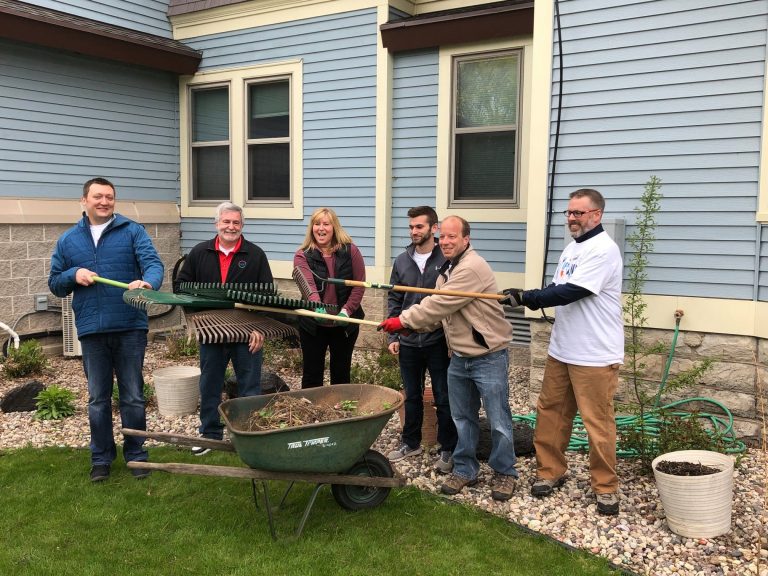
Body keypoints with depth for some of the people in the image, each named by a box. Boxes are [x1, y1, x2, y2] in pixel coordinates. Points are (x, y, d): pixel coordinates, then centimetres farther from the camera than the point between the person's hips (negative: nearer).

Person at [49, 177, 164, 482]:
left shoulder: (133, 232, 1)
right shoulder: (68, 240, 10)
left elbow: (153, 263, -13)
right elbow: (55, 284, 14)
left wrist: (146, 281, -35)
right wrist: (74, 275, -7)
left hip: (130, 327, -2)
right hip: (91, 330, 3)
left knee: (133, 396, 7)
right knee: (98, 398, 12)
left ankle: (136, 454, 21)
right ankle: (101, 457, 25)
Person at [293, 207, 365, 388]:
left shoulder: (350, 251, -3)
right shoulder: (302, 256, -6)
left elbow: (359, 285, -2)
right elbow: (308, 285, -22)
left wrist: (347, 309, -14)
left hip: (344, 324, 1)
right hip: (313, 325, -1)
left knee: (341, 374, 13)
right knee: (312, 375, 8)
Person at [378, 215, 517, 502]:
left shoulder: (472, 268, -21)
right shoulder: (448, 269, 11)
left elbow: (439, 305, -24)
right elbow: (438, 308, 10)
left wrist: (403, 321, -16)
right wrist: (412, 325, -7)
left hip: (488, 357, -8)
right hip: (459, 357, 8)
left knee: (498, 421, 3)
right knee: (463, 419, 16)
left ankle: (504, 473, 19)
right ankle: (465, 470, 29)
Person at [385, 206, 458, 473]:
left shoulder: (447, 260, -8)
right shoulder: (402, 261, 6)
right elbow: (394, 300, 11)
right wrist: (392, 336, 5)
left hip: (438, 342, -4)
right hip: (408, 342, 4)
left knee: (443, 398, 6)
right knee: (412, 396, 17)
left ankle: (448, 450, 19)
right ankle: (410, 443, 32)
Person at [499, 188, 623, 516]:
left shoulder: (603, 250, -15)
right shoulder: (572, 248, 15)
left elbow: (571, 293, -23)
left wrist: (527, 298, -19)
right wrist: (531, 300, -1)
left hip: (595, 355, -9)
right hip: (561, 350, 9)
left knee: (597, 421, -1)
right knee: (550, 412, 13)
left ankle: (606, 487, 14)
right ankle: (550, 471, 27)